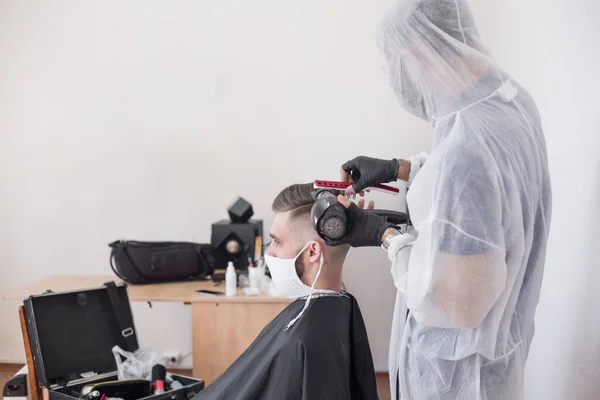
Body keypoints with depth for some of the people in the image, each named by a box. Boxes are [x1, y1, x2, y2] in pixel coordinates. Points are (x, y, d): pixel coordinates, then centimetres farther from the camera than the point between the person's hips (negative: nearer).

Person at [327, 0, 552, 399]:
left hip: (459, 365, -8)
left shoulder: (464, 150, -36)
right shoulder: (512, 95, -7)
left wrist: (386, 235, -16)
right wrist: (397, 168, 12)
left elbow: (452, 301, -30)